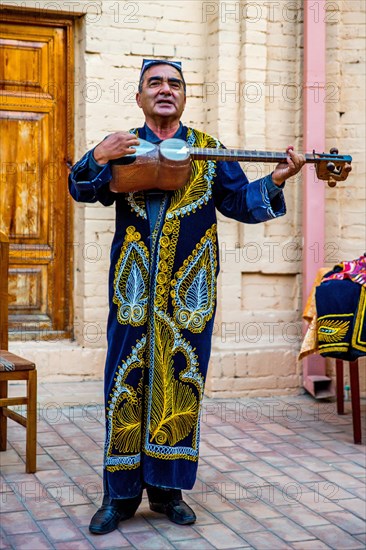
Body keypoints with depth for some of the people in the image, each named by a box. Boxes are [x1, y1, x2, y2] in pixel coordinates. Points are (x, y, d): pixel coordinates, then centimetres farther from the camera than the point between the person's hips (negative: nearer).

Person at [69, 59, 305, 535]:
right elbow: (83, 191, -1)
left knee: (181, 377, 3)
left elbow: (242, 202, 10)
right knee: (127, 376, -1)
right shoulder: (121, 147, 11)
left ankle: (167, 487, 17)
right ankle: (119, 494, 10)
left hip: (189, 284, 1)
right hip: (135, 284, -1)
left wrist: (276, 180, -8)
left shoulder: (208, 150, 13)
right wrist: (98, 158, -22)